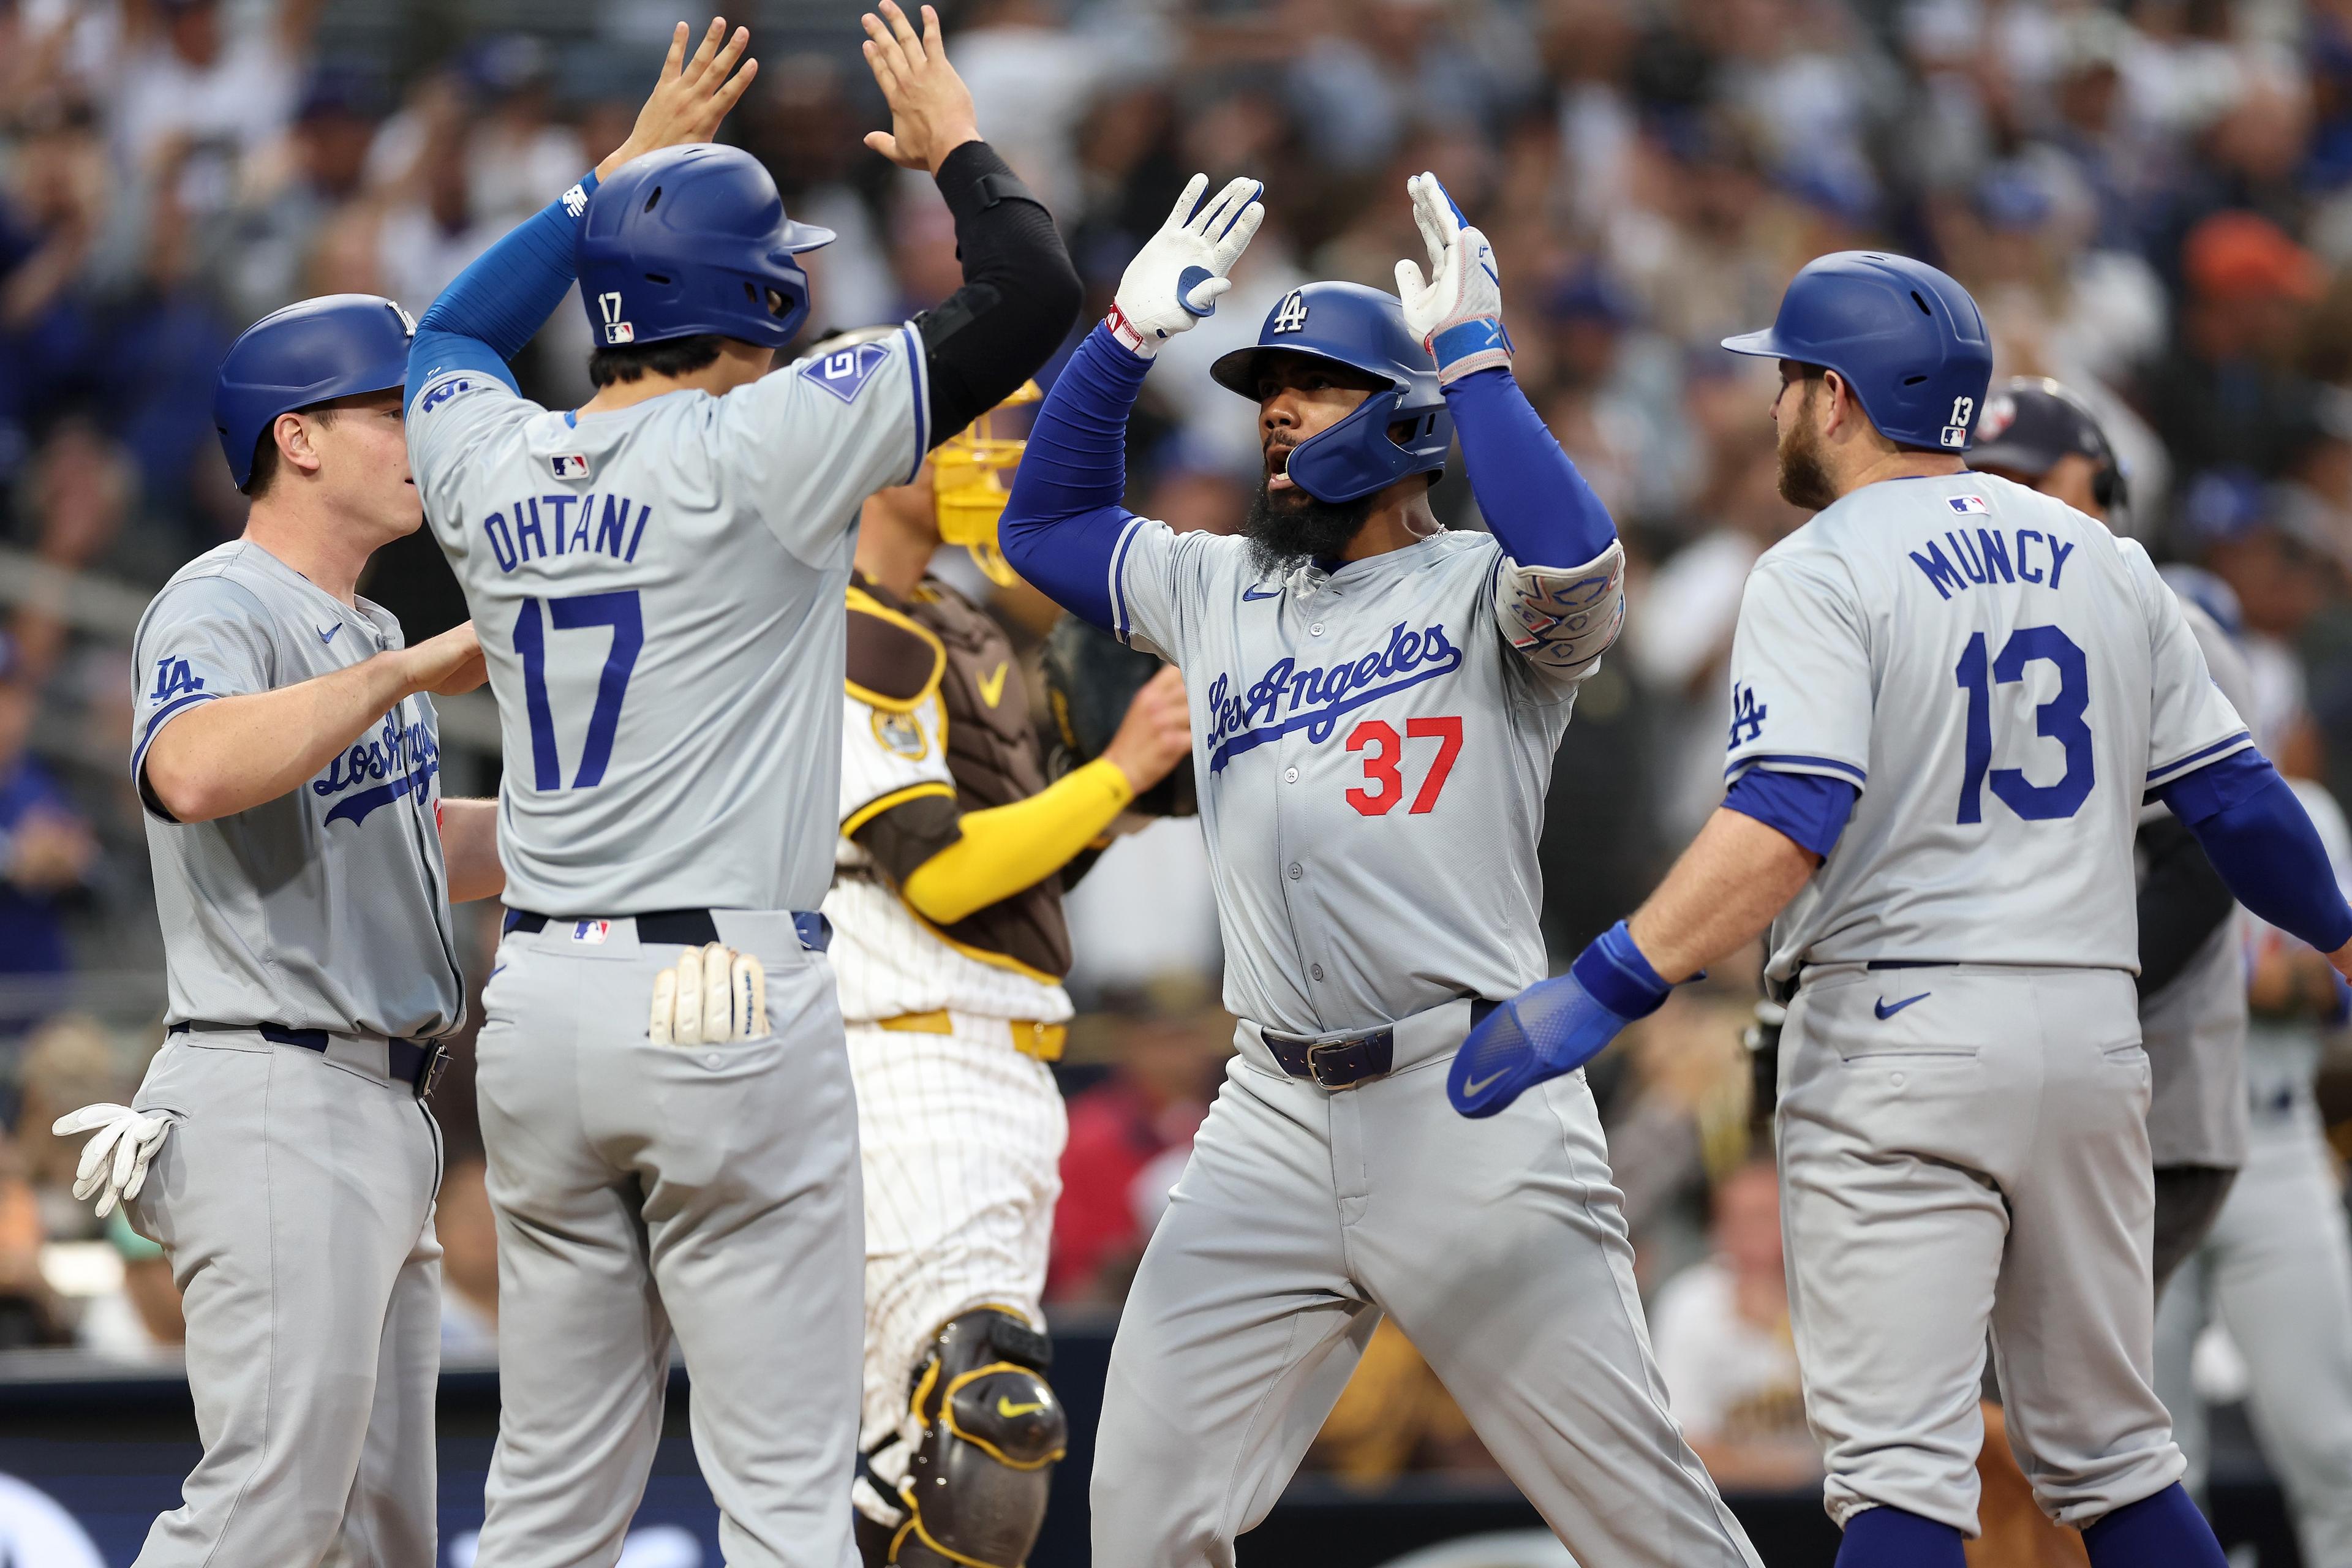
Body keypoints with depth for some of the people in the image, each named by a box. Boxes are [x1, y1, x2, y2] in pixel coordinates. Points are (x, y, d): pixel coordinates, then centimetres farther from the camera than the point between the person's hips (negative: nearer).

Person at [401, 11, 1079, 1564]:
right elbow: (1031, 294, -8)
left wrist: (628, 168, 36)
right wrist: (954, 143, 11)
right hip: (730, 1009, -6)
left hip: (536, 1012, 6)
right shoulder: (760, 446, -9)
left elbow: (454, 332, 33)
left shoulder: (492, 464, 7)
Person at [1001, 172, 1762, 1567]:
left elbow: (1579, 564, -23)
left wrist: (1472, 352, -16)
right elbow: (1046, 523, 29)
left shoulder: (1482, 589, -1)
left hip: (1471, 1101, -6)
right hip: (1278, 1122, 6)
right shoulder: (1219, 590, 18)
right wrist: (1129, 337, 17)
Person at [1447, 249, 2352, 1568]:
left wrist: (1601, 995, -25)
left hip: (1898, 1028, -6)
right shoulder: (2102, 562, 12)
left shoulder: (1821, 573, -7)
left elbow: (1785, 827, -21)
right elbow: (2239, 798, 11)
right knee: (2114, 1456, 16)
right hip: (2091, 1032, 6)